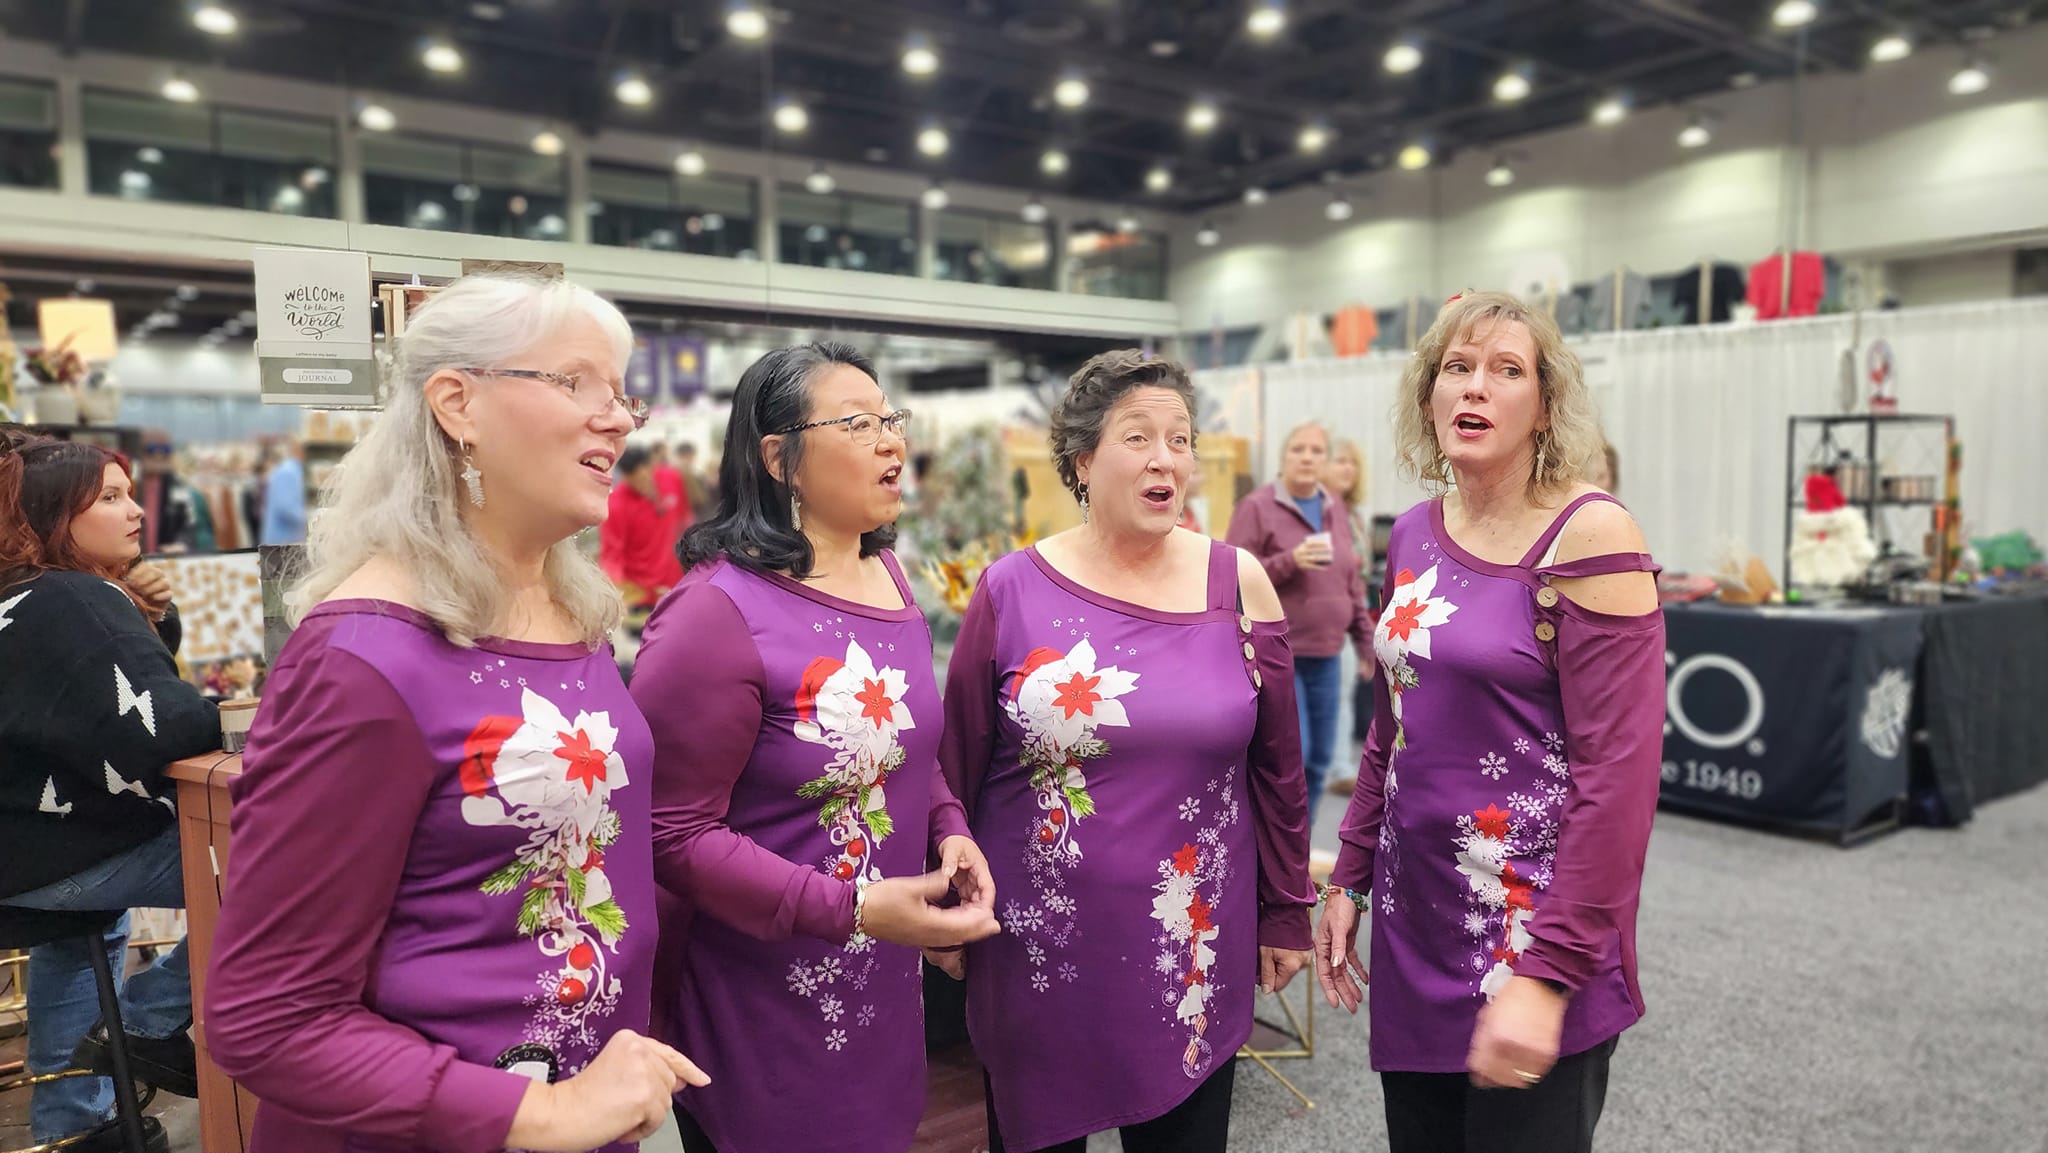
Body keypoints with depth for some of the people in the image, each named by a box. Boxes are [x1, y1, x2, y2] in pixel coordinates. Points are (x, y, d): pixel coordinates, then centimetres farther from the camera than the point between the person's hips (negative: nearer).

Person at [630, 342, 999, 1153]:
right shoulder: (717, 614, -23)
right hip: (761, 1009, -7)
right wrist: (852, 910, -27)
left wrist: (949, 829, -2)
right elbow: (673, 835, -22)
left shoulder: (885, 574, 3)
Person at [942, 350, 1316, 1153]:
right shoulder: (1011, 591, -7)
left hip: (1193, 951, 1)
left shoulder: (1238, 583, -2)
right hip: (1040, 947, -1)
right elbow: (957, 768, 0)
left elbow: (1277, 765, 4)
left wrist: (1286, 912, 7)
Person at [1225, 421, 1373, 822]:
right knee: (1291, 753, -11)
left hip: (1326, 655, 6)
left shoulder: (1335, 511, 13)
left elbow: (1352, 582, 19)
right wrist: (1289, 561, -22)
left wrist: (1365, 639, 18)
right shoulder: (1257, 507, -6)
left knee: (1319, 759, 9)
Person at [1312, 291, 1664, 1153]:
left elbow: (1618, 771, -17)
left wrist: (1550, 971, -20)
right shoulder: (1414, 534, 5)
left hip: (1531, 935, -6)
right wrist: (1349, 880, 11)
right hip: (1412, 927, 6)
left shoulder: (1589, 536, -13)